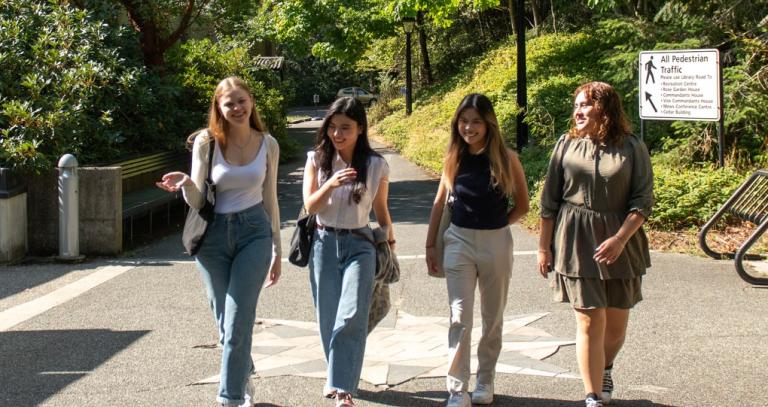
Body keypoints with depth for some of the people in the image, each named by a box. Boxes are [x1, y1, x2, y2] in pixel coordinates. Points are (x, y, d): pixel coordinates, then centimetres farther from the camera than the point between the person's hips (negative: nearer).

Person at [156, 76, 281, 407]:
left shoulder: (267, 144, 0)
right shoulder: (206, 142, -5)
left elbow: (270, 199, 9)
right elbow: (197, 201, -4)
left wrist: (277, 250, 11)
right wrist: (186, 185, -28)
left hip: (254, 233, -1)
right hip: (213, 235, 1)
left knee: (237, 323, -9)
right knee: (225, 322, 11)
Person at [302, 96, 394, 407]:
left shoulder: (376, 166, -3)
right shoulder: (317, 160, -1)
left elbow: (381, 210, 9)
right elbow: (310, 206, -5)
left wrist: (390, 244, 18)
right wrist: (330, 185, -23)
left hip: (359, 245, -2)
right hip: (324, 244, 2)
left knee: (352, 317, -15)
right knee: (329, 318, 8)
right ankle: (338, 377, 28)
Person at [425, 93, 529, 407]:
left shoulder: (506, 158, -7)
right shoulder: (454, 158, -1)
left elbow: (522, 205, 3)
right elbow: (439, 203, 9)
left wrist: (494, 226, -4)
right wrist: (430, 246, 8)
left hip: (496, 243, 0)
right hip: (458, 242, 1)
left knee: (493, 318, 12)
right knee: (460, 318, -5)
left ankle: (485, 381, 28)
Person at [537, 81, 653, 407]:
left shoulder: (632, 148, -2)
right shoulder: (567, 145, 2)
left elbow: (643, 201, -5)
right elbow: (549, 201, 6)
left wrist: (620, 239, -17)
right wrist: (544, 246, 4)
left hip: (620, 243, 1)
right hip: (576, 244, 0)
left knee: (616, 322, 11)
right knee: (590, 322, -5)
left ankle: (604, 370, 41)